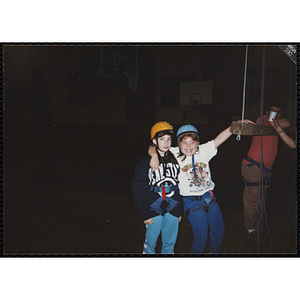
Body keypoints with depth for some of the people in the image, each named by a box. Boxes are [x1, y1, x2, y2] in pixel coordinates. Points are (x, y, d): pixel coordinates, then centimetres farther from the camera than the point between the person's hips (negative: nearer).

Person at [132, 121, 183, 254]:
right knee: (150, 243, 9)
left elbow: (180, 187, 10)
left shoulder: (175, 160, 6)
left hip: (172, 208, 3)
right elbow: (139, 189, -5)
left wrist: (180, 210, 9)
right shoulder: (146, 162, -4)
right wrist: (145, 213, -8)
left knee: (170, 243, 13)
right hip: (154, 209, -3)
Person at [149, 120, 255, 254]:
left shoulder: (203, 150, -2)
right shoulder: (174, 154, -9)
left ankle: (215, 251, 44)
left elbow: (219, 139, -8)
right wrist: (155, 155, -33)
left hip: (209, 198, 4)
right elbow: (153, 147, -11)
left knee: (219, 231, 17)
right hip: (192, 202, -4)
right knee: (201, 237, 1)